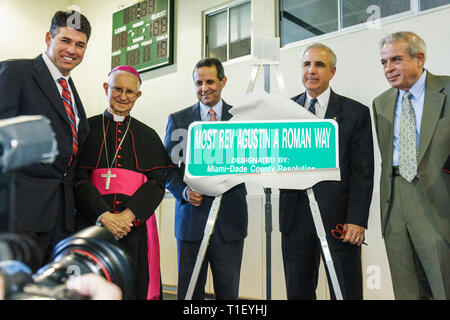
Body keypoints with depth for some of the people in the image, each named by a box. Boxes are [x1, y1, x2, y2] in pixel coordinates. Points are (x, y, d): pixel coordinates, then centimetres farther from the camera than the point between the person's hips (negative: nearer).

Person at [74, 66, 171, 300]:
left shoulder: (148, 136, 13)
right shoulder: (88, 129, 7)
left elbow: (157, 182, 3)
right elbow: (78, 179, -2)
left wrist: (129, 215, -12)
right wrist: (104, 215, -16)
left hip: (136, 226, 2)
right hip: (92, 223, -1)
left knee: (134, 286, 0)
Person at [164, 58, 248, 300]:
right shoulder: (178, 120, 8)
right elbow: (167, 168, 7)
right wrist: (184, 191, -10)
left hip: (230, 217, 0)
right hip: (191, 217, 1)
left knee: (228, 291, 7)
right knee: (189, 291, 7)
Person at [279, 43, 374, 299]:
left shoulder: (355, 112, 2)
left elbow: (363, 172, -2)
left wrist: (357, 220, -10)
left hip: (338, 215, -2)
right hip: (296, 215, 3)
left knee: (346, 292, 4)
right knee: (298, 291, 10)